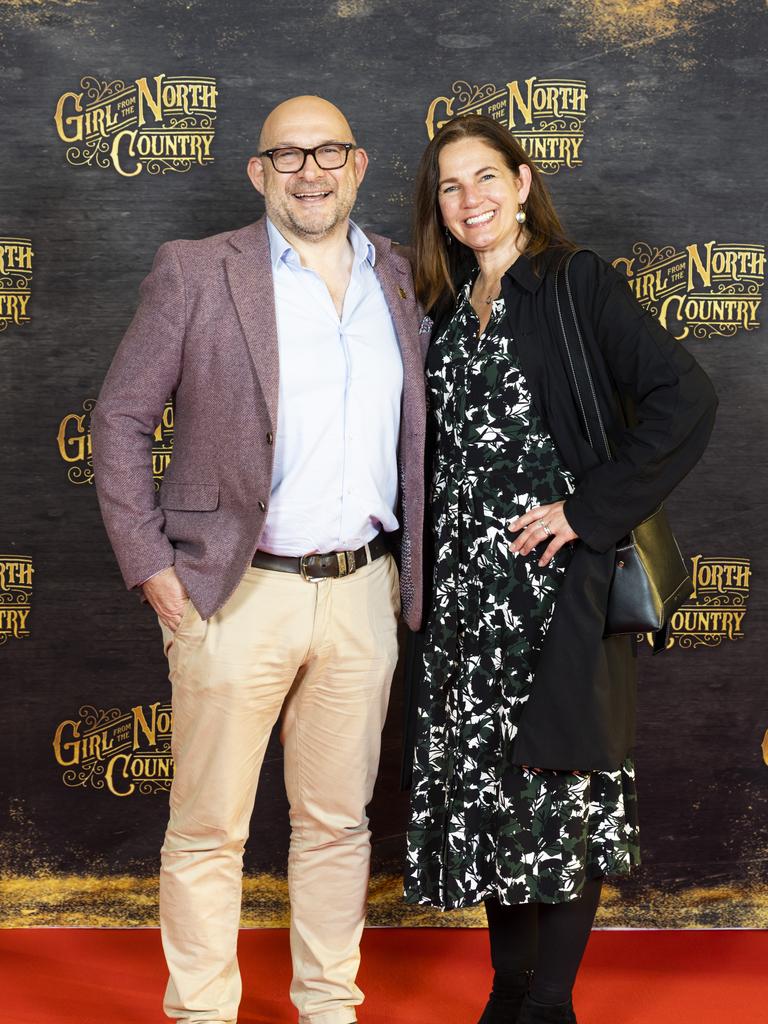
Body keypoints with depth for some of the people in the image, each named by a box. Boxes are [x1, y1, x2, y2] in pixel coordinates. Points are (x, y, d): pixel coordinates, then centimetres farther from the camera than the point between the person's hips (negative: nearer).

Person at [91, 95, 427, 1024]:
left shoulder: (403, 284, 9)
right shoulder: (196, 273, -2)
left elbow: (421, 434, 19)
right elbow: (119, 420, -1)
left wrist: (412, 567, 11)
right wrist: (151, 566, -7)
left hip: (363, 593, 4)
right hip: (238, 594, -3)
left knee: (339, 822, 13)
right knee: (208, 829, 3)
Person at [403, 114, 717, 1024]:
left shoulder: (578, 283, -4)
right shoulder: (446, 310, 15)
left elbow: (684, 399, -14)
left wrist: (591, 511, -16)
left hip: (558, 576, -6)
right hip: (465, 584, 6)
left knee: (560, 788, -2)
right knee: (483, 782, 9)